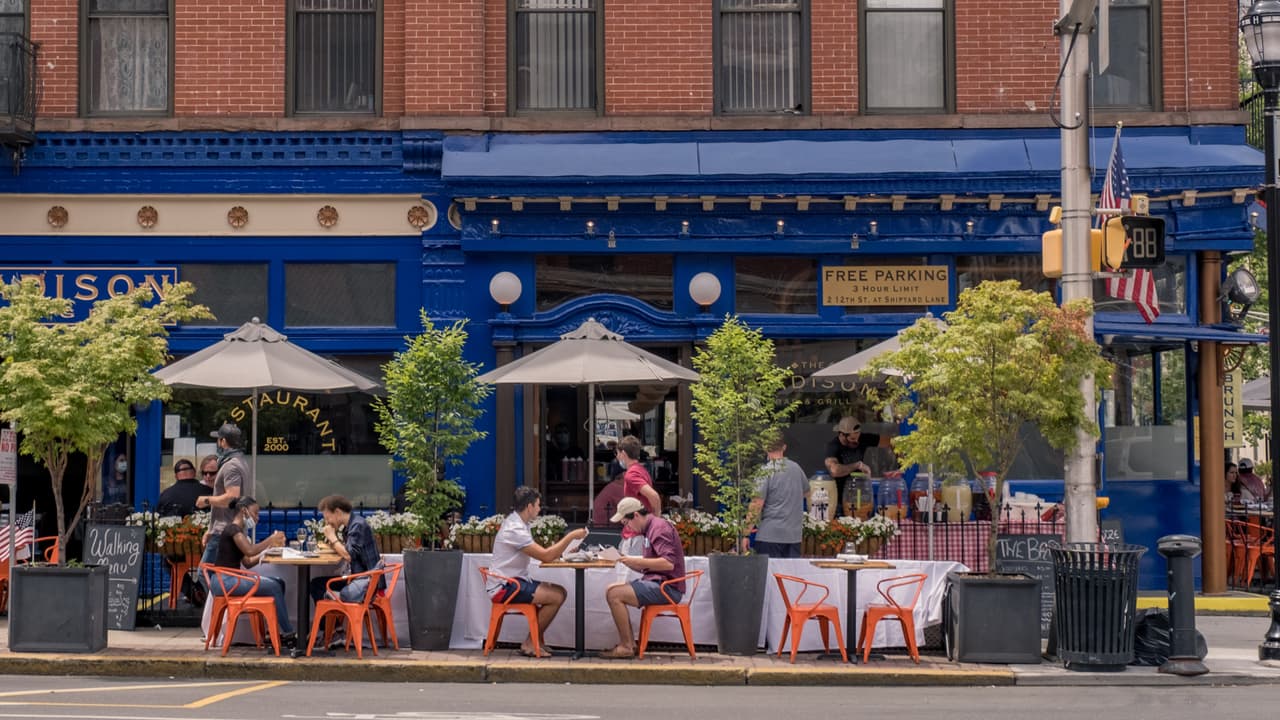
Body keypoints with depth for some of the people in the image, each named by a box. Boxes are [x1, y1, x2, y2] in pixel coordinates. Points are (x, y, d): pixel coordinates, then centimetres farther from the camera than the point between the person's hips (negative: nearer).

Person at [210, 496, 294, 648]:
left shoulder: (238, 530, 20)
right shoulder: (233, 528, -9)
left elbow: (248, 562, 16)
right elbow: (249, 550, -24)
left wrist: (269, 547, 8)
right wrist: (271, 540, -11)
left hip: (231, 579, 10)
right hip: (223, 581, -10)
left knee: (279, 583, 0)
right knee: (273, 587, -19)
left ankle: (282, 633, -4)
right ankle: (288, 634, -11)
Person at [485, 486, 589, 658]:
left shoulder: (518, 524, 13)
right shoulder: (514, 529, -20)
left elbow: (541, 553, 14)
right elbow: (545, 556, -23)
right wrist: (571, 536, -16)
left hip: (515, 581, 10)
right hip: (504, 587, -10)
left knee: (560, 592, 4)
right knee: (555, 596, -19)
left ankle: (533, 642, 4)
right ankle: (529, 644, -8)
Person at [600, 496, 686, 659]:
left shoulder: (659, 528, -13)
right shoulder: (650, 528, 19)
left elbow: (668, 563, -24)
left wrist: (637, 561, -19)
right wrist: (629, 561, 5)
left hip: (667, 588, -10)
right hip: (657, 583, 10)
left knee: (615, 594, -18)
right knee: (612, 589, 9)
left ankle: (626, 646, -12)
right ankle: (629, 643, 4)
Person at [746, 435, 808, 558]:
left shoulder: (766, 472, -11)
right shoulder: (796, 468, 8)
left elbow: (757, 504, -16)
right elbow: (806, 493, 26)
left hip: (770, 535, -6)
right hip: (794, 534, 6)